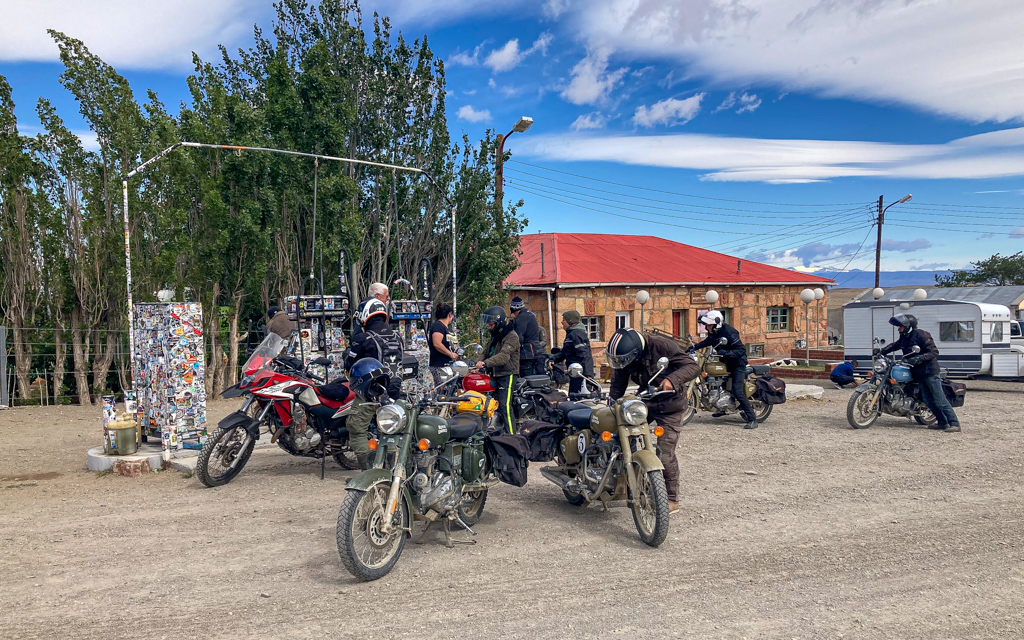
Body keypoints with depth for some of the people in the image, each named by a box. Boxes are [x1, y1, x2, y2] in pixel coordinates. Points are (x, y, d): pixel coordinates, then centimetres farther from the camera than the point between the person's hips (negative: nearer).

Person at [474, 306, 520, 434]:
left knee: (505, 406, -15)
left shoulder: (511, 336, -12)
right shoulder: (495, 336, 19)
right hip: (495, 375, 9)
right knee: (496, 406, 11)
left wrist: (486, 363, -39)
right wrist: (478, 366, 6)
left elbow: (504, 355, -26)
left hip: (507, 375, -9)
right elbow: (487, 353, 24)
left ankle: (511, 435, -13)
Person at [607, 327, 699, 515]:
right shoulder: (624, 356, -9)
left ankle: (672, 500, 7)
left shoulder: (661, 346, -25)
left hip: (669, 406, -6)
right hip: (645, 400, 6)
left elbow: (693, 366, -25)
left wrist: (672, 380, -42)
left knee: (665, 454, -10)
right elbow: (618, 385, 0)